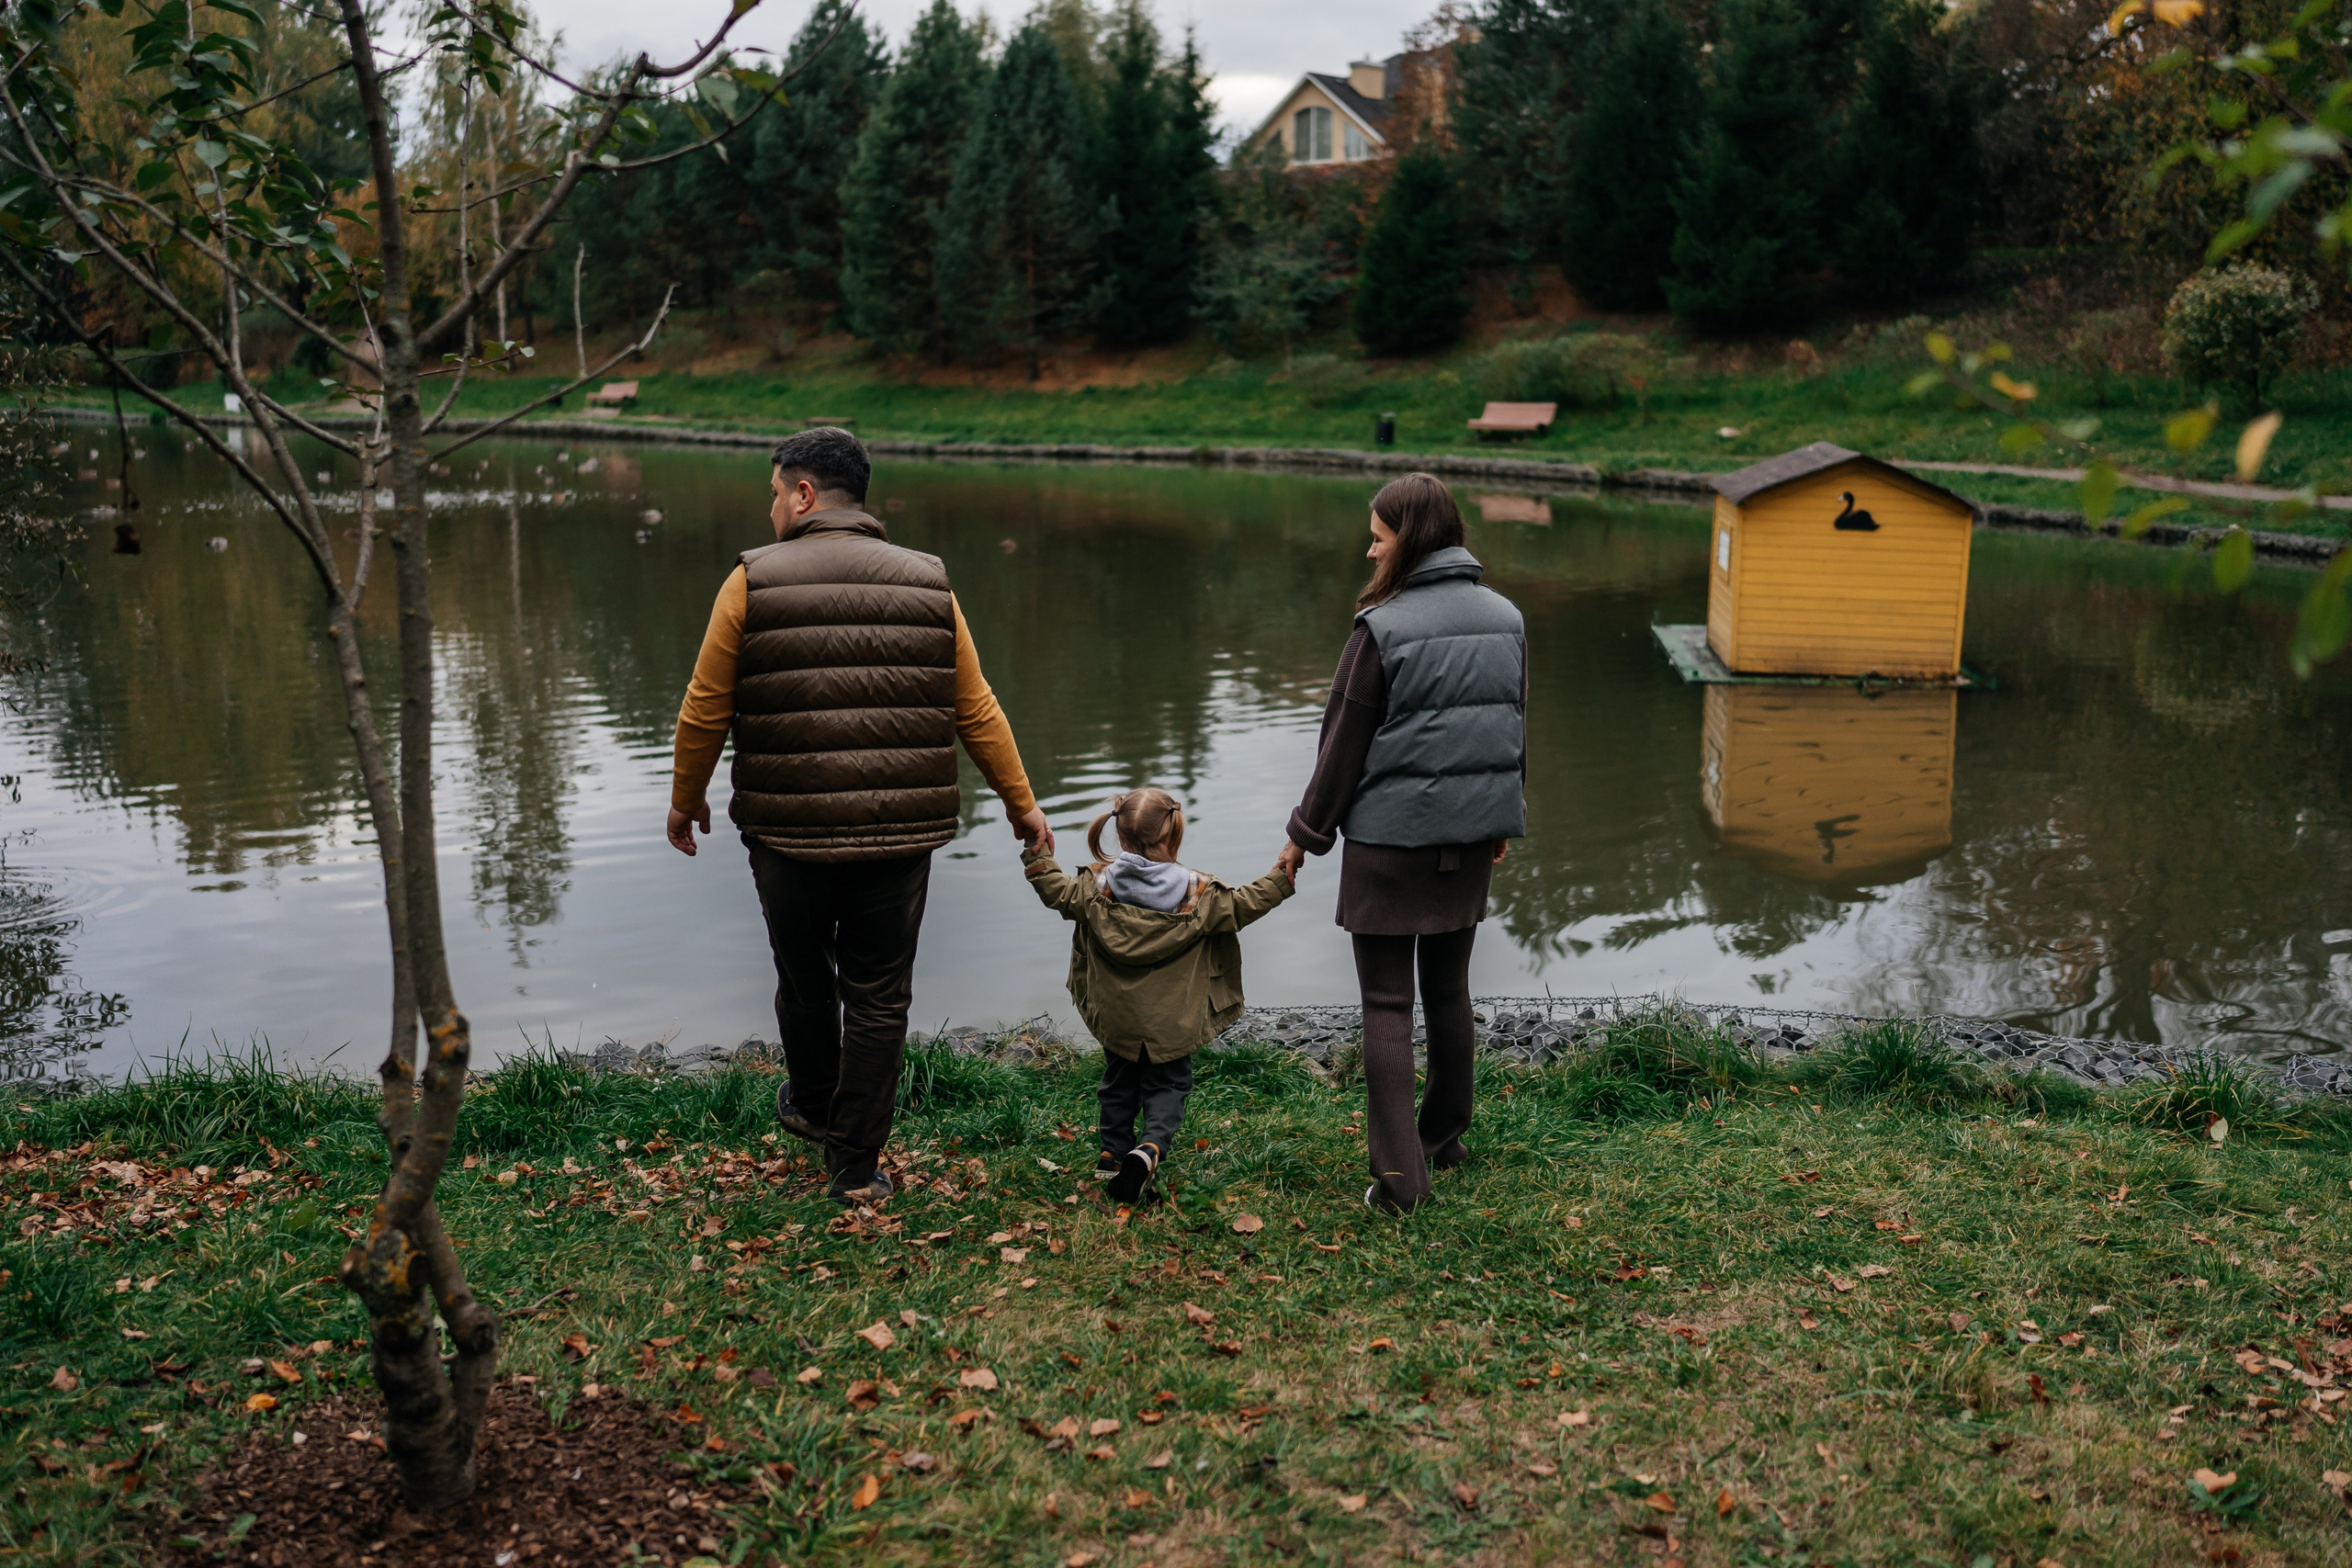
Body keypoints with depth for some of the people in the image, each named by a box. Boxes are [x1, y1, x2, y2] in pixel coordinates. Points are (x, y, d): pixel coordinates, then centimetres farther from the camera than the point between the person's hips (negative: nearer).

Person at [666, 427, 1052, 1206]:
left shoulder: (753, 581, -4)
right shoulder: (927, 583, 4)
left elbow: (704, 709, 0)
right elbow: (977, 711, 7)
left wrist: (686, 799, 16)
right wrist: (1021, 804, 17)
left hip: (788, 830, -1)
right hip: (899, 835, 1)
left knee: (804, 977, 21)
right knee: (878, 996, 9)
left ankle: (812, 1105, 44)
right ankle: (856, 1167, 13)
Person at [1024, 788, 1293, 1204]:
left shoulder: (1098, 886, -8)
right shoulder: (1198, 894, -12)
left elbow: (1059, 893, 2)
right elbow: (1244, 904, -6)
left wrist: (1038, 854, 14)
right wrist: (1282, 874, 6)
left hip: (1117, 1017, 2)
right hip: (1172, 1023, -2)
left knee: (1119, 1081, 21)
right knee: (1167, 1084, 9)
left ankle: (1114, 1153, 28)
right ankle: (1152, 1147, -14)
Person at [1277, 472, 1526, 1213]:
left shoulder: (1384, 627, -14)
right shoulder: (1505, 618, 5)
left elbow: (1345, 742, -9)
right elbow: (1515, 726, 13)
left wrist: (1307, 833, 1)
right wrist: (1503, 820, 24)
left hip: (1390, 833, -6)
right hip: (1471, 835, 6)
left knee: (1387, 1002, 1)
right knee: (1448, 987, 19)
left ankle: (1399, 1172, -1)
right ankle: (1445, 1137, 32)